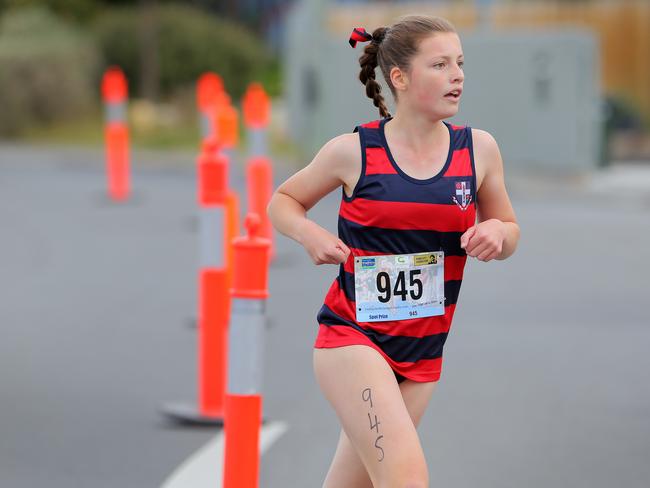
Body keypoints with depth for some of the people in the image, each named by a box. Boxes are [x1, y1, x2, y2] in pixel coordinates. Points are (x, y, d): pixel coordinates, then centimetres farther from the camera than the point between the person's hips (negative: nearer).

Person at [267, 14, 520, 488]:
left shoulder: (479, 148, 1)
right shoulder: (353, 151, -6)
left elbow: (509, 232, 14)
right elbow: (282, 201, 9)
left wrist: (497, 233, -10)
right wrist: (310, 234, -12)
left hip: (422, 353, 4)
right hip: (351, 338, -4)